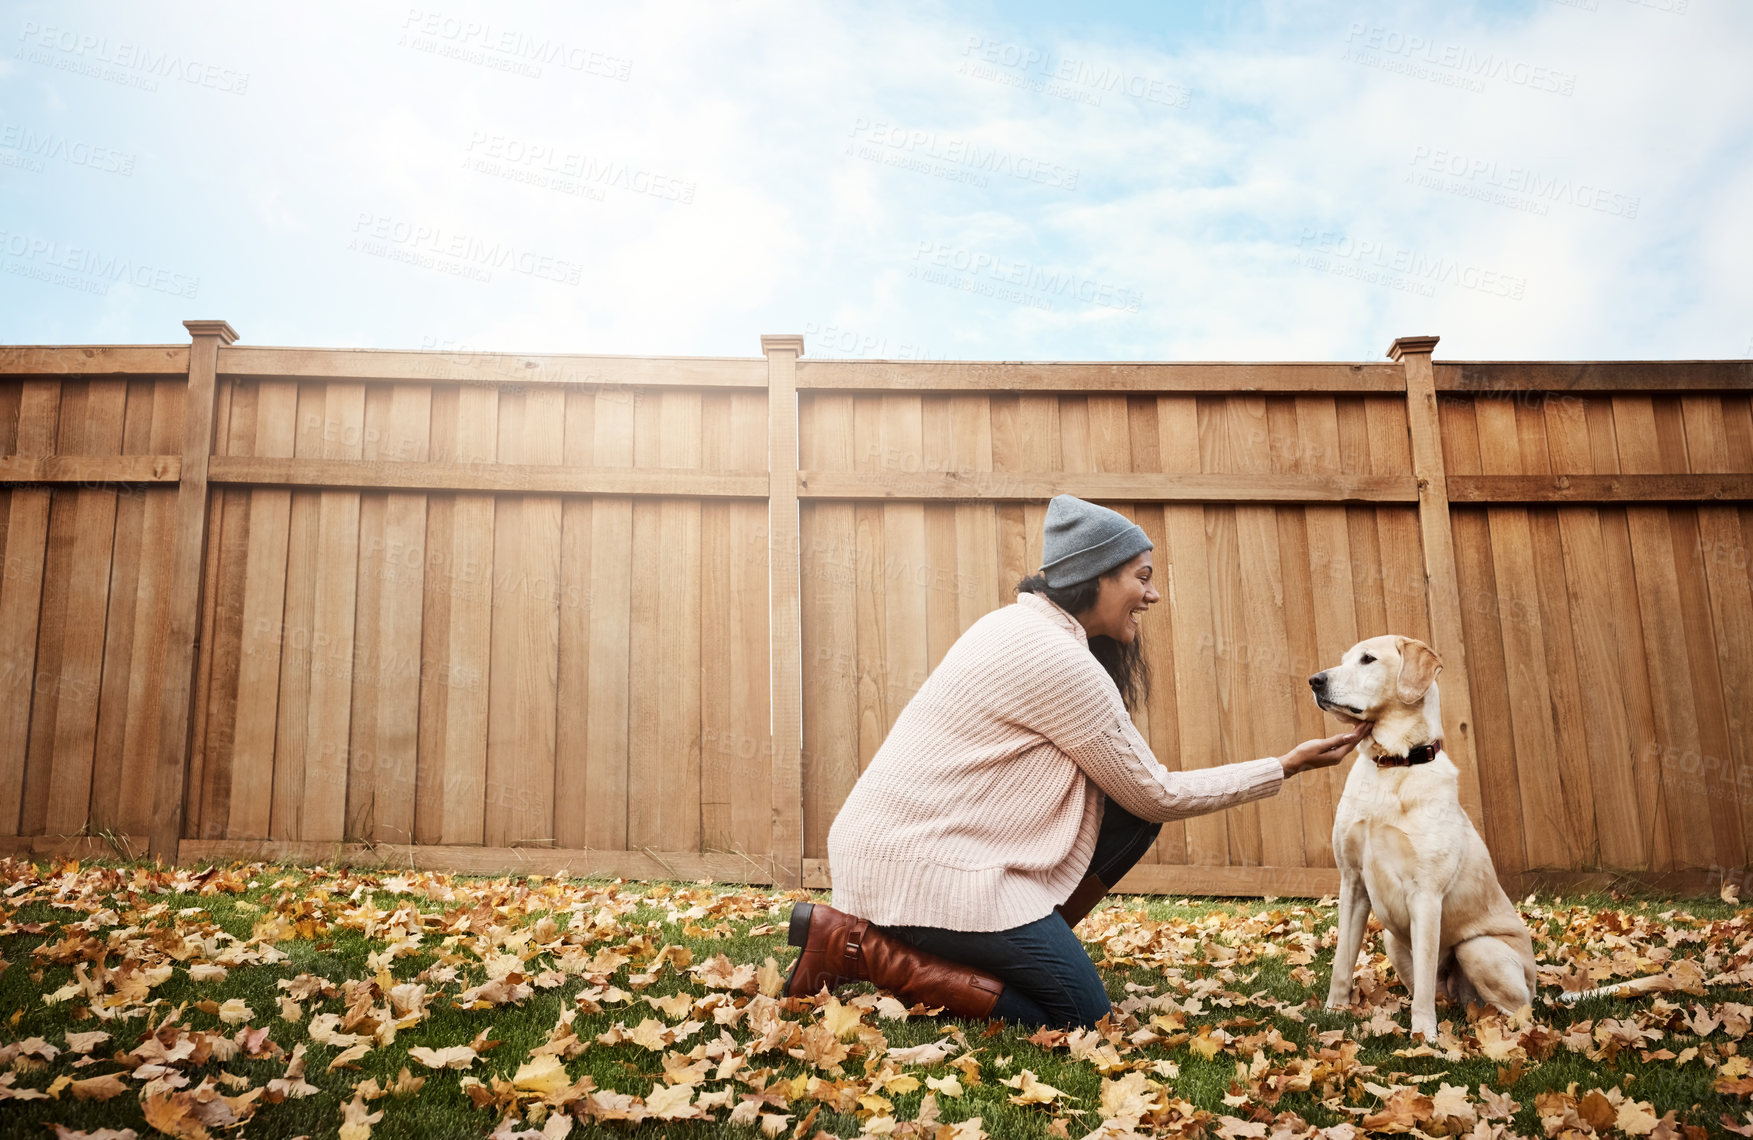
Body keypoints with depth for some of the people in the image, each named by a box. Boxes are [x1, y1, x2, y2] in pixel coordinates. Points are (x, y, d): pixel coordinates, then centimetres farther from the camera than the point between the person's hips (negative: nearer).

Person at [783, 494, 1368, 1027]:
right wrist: (1286, 765, 0)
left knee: (1133, 819, 6)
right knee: (1078, 1015, -7)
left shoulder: (1023, 624, 12)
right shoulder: (1057, 658, -17)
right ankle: (856, 945, -8)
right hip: (917, 866, -10)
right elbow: (1158, 795, -8)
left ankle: (1007, 952, 9)